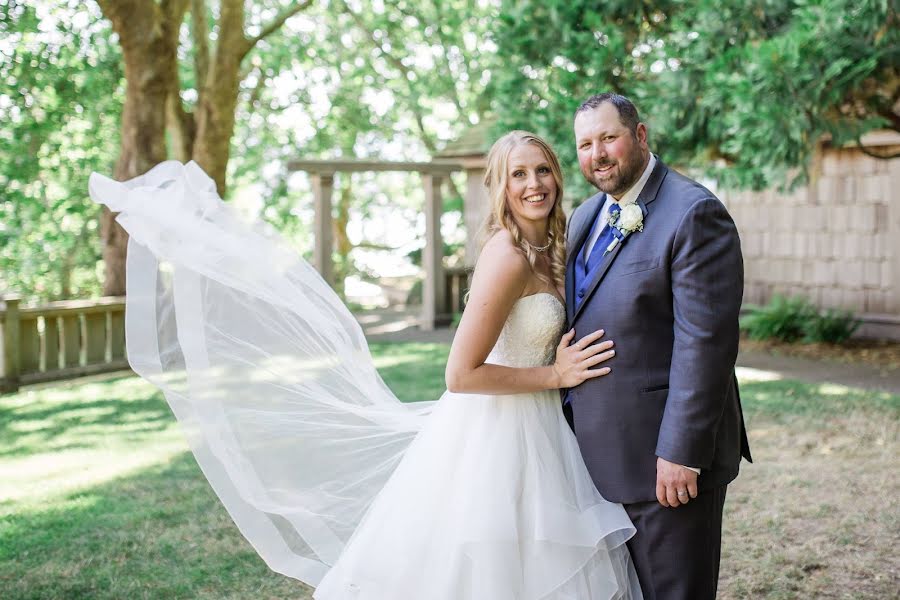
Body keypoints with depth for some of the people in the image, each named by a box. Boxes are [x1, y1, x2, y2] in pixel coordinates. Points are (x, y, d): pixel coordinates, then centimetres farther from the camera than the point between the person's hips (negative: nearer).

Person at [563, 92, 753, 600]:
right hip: (600, 451, 8)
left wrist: (680, 453, -22)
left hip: (666, 453, -8)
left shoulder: (694, 214, -15)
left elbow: (705, 343, -20)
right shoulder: (586, 217, 12)